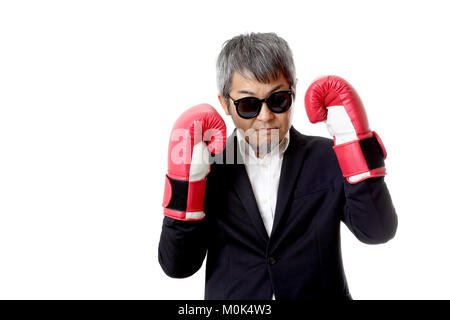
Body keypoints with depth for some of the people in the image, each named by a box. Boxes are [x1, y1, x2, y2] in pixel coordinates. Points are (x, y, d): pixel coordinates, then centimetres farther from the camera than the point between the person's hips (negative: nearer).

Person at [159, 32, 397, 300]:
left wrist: (354, 140, -15)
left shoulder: (329, 159, -1)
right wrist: (186, 179, -16)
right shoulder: (206, 168, -2)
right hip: (229, 297, 0)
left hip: (322, 293, 0)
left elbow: (377, 232, -11)